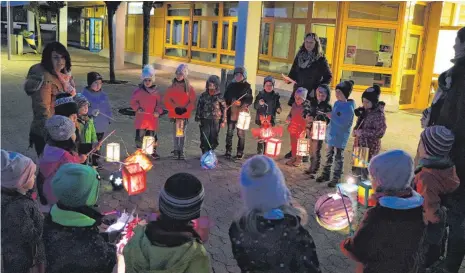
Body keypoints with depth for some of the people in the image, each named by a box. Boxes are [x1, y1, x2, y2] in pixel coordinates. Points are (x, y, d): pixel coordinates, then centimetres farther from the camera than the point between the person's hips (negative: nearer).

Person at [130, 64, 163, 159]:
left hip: (152, 118, 1)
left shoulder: (156, 91, 4)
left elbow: (159, 103, 9)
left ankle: (153, 151, 24)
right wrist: (137, 108, -12)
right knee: (140, 135, 0)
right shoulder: (138, 91, -1)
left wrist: (158, 111, -8)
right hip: (141, 118, -1)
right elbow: (133, 101, 5)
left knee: (152, 135, 9)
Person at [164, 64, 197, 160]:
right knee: (175, 132, 7)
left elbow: (192, 101, -2)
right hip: (174, 113, 0)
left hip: (185, 113, 0)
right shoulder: (172, 87, -1)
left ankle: (181, 150, 15)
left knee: (183, 132, 6)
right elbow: (167, 100, -4)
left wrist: (185, 109, -13)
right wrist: (175, 108, -14)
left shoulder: (189, 88, -2)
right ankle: (176, 150, 15)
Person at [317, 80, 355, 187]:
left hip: (340, 136, -7)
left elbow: (343, 124, -23)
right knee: (329, 155, 15)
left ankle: (336, 178, 10)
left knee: (338, 158, 2)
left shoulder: (349, 107, -17)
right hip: (331, 133, 7)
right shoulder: (337, 103, 6)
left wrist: (332, 117, -23)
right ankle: (326, 174, 26)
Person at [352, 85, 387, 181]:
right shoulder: (364, 111, 6)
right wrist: (355, 131, 0)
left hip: (370, 148, -8)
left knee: (363, 173, -3)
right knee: (356, 170, 17)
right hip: (359, 146, 8)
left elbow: (380, 132, -22)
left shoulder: (379, 115, -16)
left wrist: (362, 132, -23)